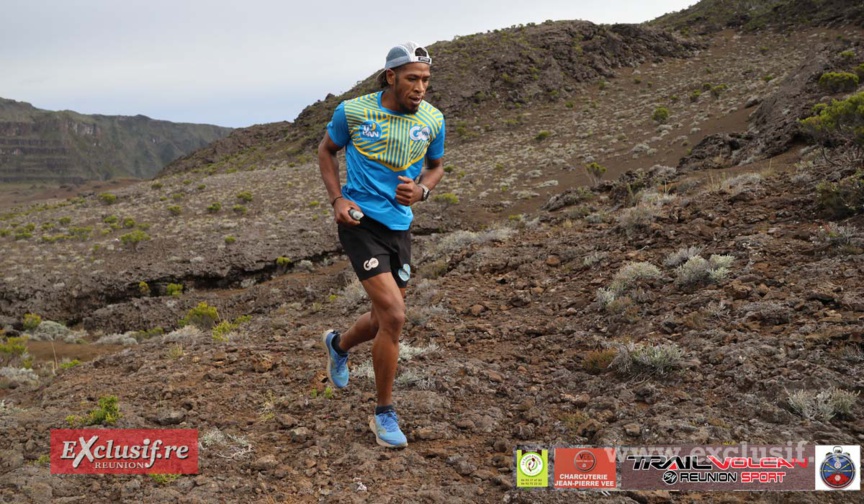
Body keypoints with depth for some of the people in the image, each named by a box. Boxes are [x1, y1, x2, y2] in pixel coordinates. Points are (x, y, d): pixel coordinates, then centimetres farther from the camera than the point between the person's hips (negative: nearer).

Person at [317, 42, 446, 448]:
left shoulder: (432, 120, -2)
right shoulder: (353, 111, -9)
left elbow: (435, 166, 14)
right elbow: (326, 150, 8)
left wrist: (421, 191, -8)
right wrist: (337, 199, -6)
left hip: (400, 226, 5)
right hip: (360, 221, -5)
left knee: (386, 320, 14)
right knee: (394, 315, -16)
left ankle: (338, 345, 49)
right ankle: (384, 414, 2)